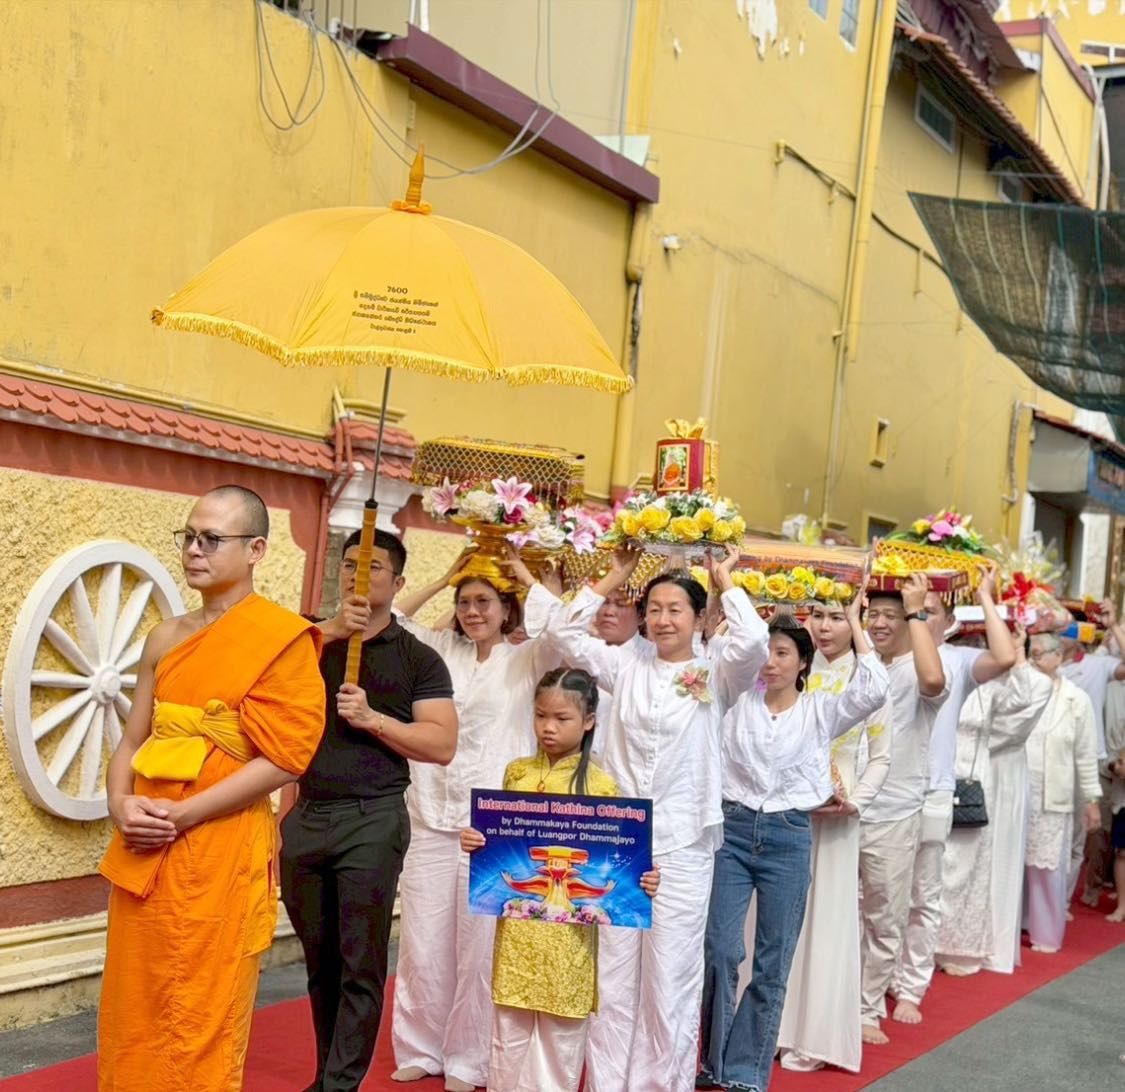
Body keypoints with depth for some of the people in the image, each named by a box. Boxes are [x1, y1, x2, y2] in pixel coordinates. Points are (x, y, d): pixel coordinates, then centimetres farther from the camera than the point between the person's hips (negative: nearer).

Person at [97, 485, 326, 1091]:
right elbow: (131, 741, 13)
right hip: (142, 850, 6)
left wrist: (181, 815, -16)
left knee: (198, 1024, 4)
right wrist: (121, 805, -7)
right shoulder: (165, 638, 10)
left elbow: (283, 760, -13)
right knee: (131, 1012, 13)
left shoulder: (281, 638, -8)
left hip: (219, 851, -6)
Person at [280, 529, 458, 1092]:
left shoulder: (417, 658, 3)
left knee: (360, 966, -3)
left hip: (371, 821, -3)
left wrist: (372, 718, -14)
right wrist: (330, 630, -15)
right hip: (306, 818, 4)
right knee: (320, 961, 13)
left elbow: (442, 745, -5)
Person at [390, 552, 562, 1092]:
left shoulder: (526, 659, 3)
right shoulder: (442, 651, 14)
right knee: (422, 945, 7)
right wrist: (443, 579, 10)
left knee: (478, 949, 3)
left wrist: (523, 574, -2)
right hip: (432, 822, 3)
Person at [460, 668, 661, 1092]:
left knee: (561, 1034, 8)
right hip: (516, 920, 3)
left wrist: (640, 881, -19)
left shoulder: (599, 785, -4)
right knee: (509, 1030, 9)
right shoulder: (516, 772, 5)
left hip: (568, 927, -2)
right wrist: (475, 841, -7)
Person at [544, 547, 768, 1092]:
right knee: (612, 977, 9)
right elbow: (564, 632, 6)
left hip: (681, 846, -3)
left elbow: (753, 643, -18)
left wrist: (726, 582, -5)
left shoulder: (716, 674, 1)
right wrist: (614, 578, 8)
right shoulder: (626, 665, 10)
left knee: (669, 980, 2)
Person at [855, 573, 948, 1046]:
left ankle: (867, 1009, 20)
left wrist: (917, 612, -23)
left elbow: (934, 679, -31)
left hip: (891, 815, -3)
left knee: (885, 920, 7)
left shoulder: (915, 672, -6)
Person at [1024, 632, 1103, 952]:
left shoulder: (1076, 700, -1)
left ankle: (1045, 934, 16)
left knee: (1047, 867, 4)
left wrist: (1091, 800, 1)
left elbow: (1086, 754, 1)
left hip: (1051, 800, -1)